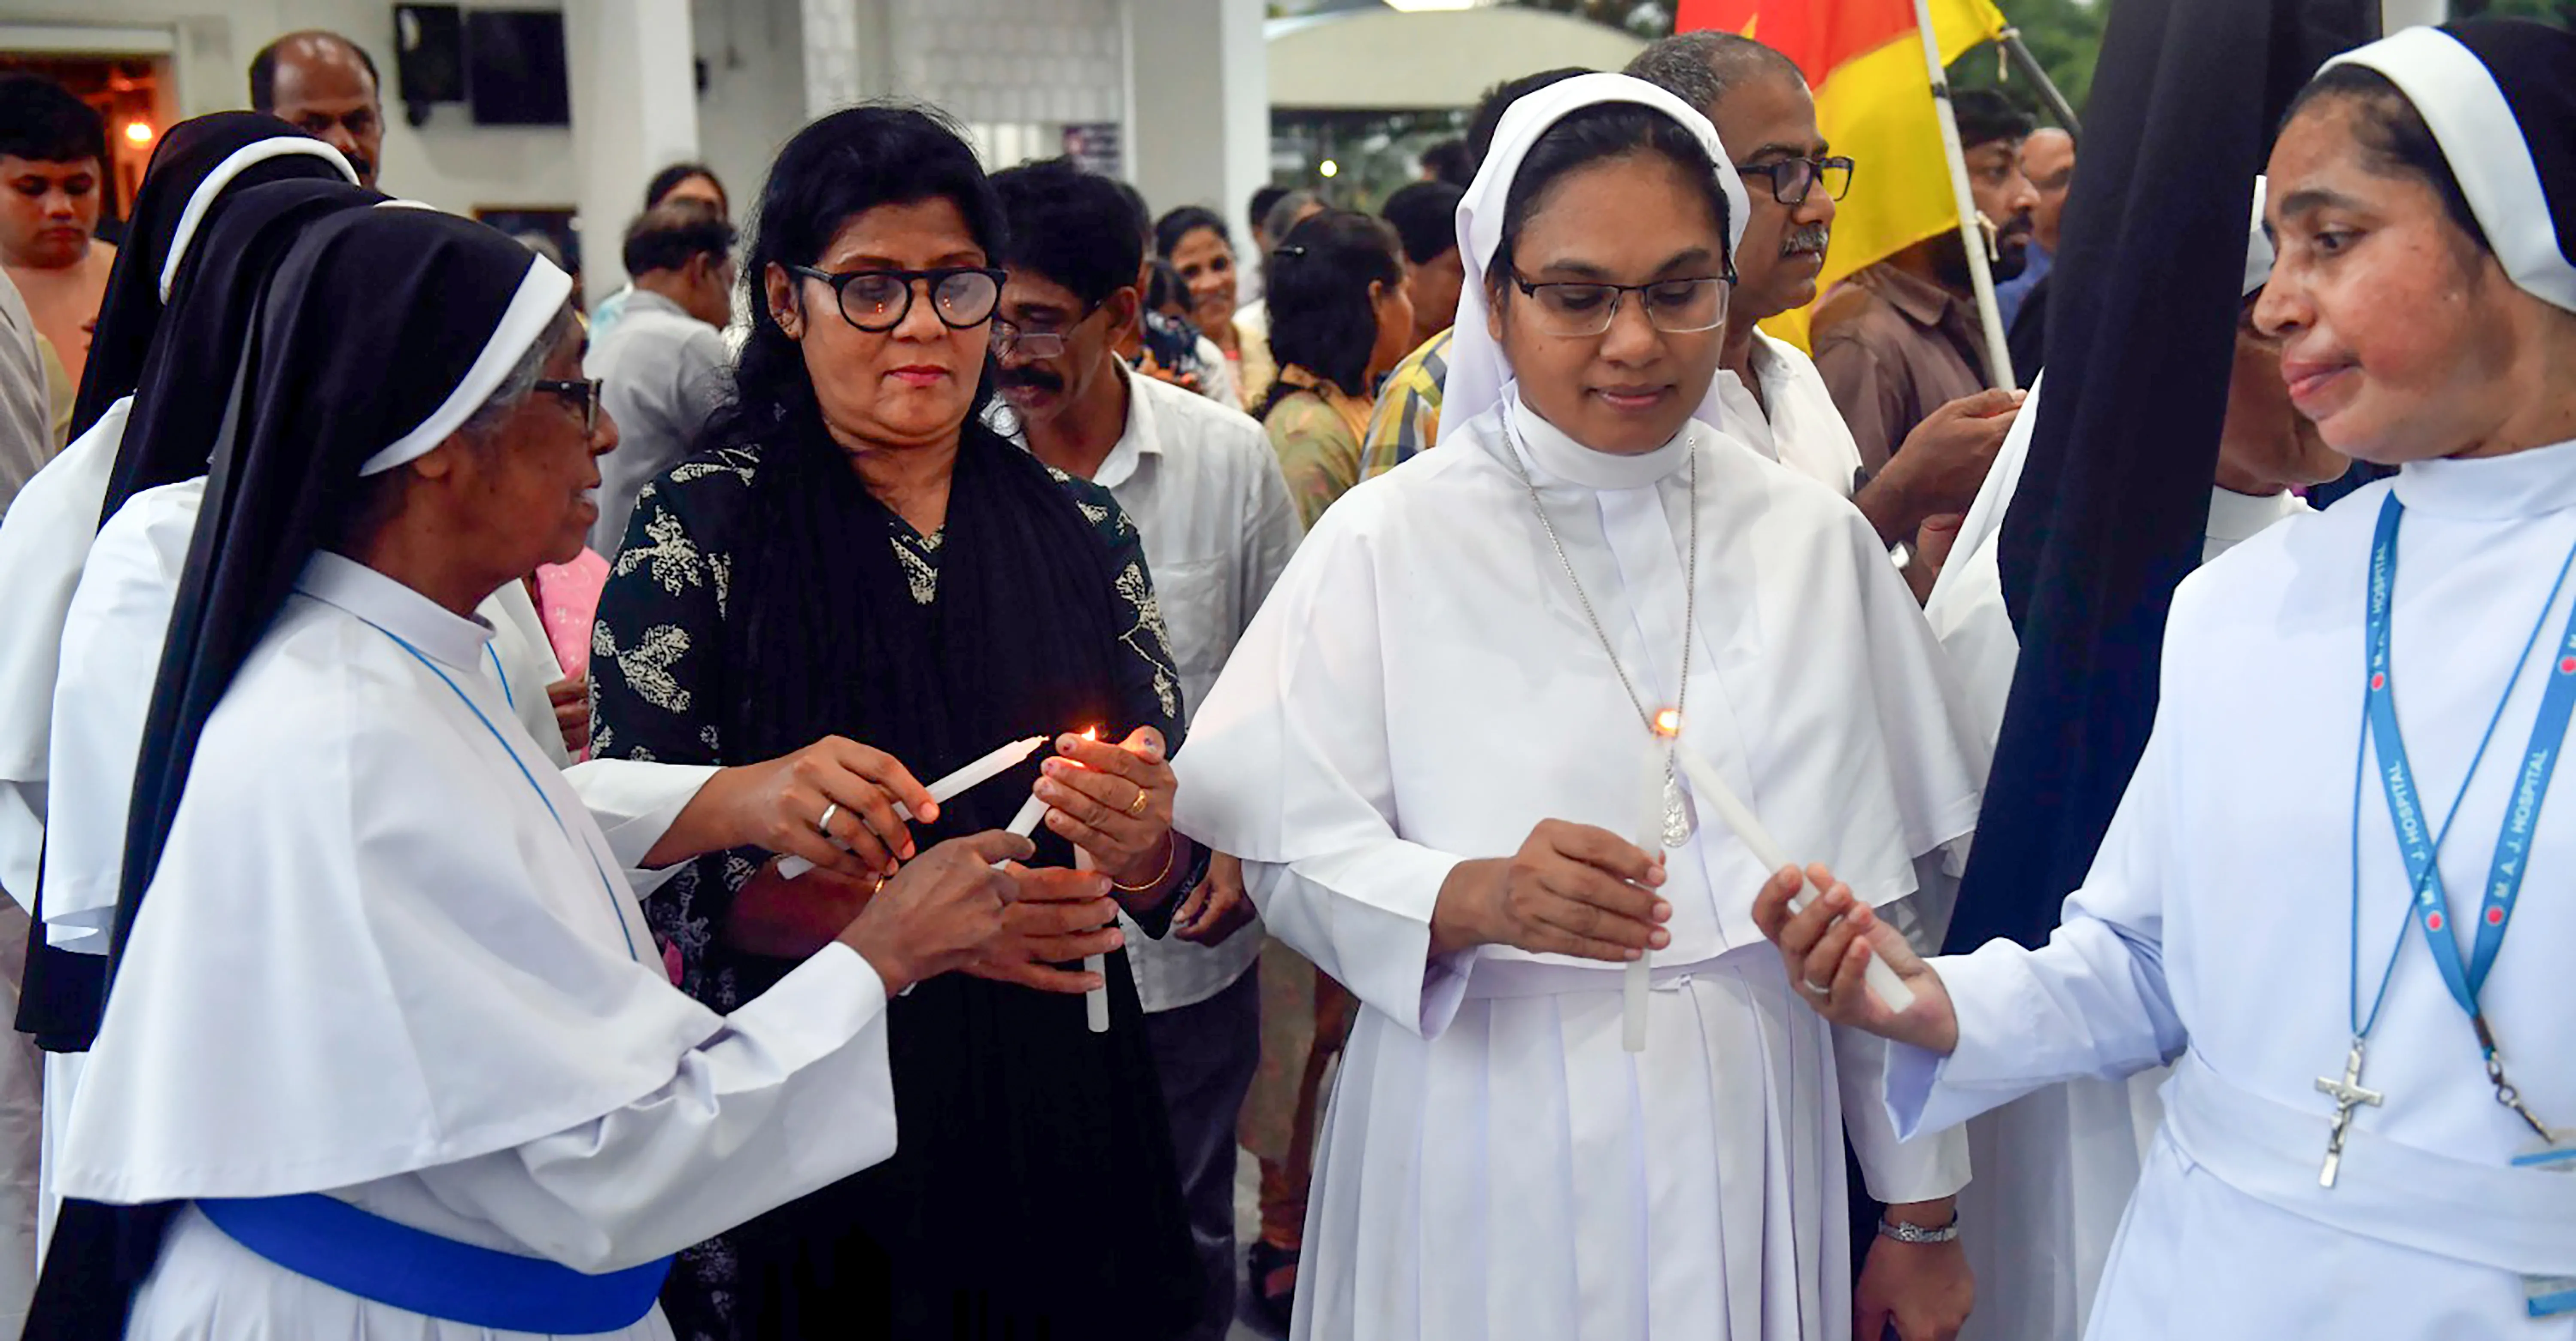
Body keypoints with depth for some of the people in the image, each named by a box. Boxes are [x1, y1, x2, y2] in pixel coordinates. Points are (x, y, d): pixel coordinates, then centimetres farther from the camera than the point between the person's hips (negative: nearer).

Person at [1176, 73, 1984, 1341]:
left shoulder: (1812, 538, 2)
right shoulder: (1387, 543, -6)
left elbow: (1883, 900, 6)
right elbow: (1296, 858, -9)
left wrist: (1921, 1211, 9)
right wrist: (1480, 896, -29)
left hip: (1746, 1154, 3)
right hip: (1488, 1177, -2)